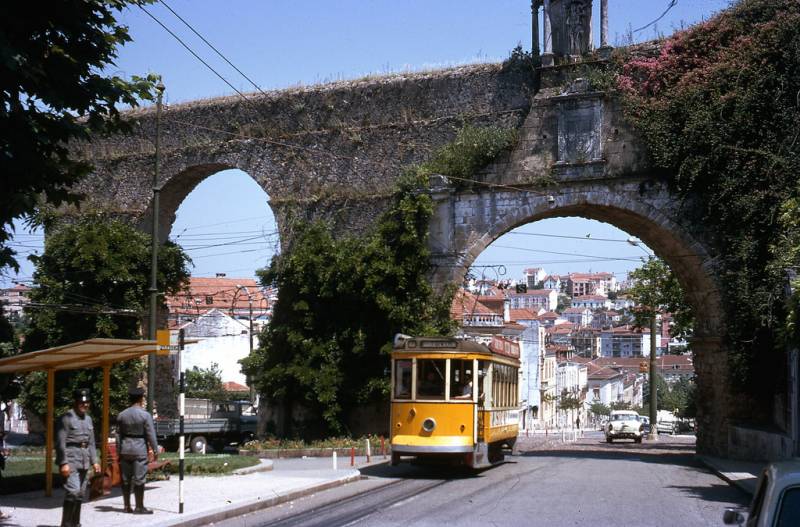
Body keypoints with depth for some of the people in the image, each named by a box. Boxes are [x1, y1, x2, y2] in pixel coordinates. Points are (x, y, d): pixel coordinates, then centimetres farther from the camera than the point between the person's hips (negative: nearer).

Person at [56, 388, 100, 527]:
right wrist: (63, 463, -18)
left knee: (81, 495, 10)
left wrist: (94, 461, 14)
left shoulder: (88, 419, 16)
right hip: (70, 460, -8)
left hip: (84, 462, 8)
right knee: (73, 492, -16)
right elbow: (60, 442, -12)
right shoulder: (67, 418, -8)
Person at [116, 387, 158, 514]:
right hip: (139, 450, -5)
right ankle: (139, 507, 1)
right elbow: (150, 434, -9)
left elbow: (118, 434, 9)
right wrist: (155, 450, -2)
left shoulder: (121, 415, 6)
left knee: (126, 479, 11)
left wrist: (119, 452, 14)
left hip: (125, 449, 5)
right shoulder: (145, 415, -9)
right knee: (139, 479, -1)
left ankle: (127, 506, 17)